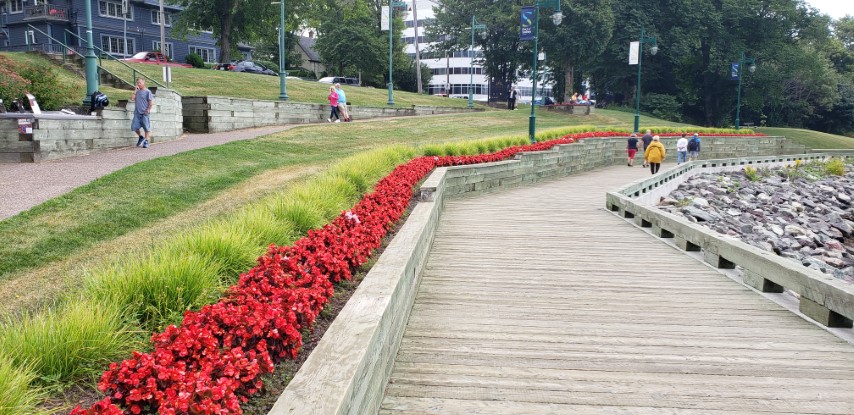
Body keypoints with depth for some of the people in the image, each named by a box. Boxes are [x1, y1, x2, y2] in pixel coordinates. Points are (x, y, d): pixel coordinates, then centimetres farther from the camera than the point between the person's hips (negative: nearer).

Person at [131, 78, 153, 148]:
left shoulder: (147, 92, -2)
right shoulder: (137, 92, 13)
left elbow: (151, 101, -5)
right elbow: (132, 98, 3)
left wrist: (148, 110, -11)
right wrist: (135, 91, 1)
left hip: (144, 113, -5)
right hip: (137, 113, 5)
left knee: (146, 128, -1)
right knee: (134, 127, 0)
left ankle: (146, 142, 6)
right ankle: (141, 137, 22)